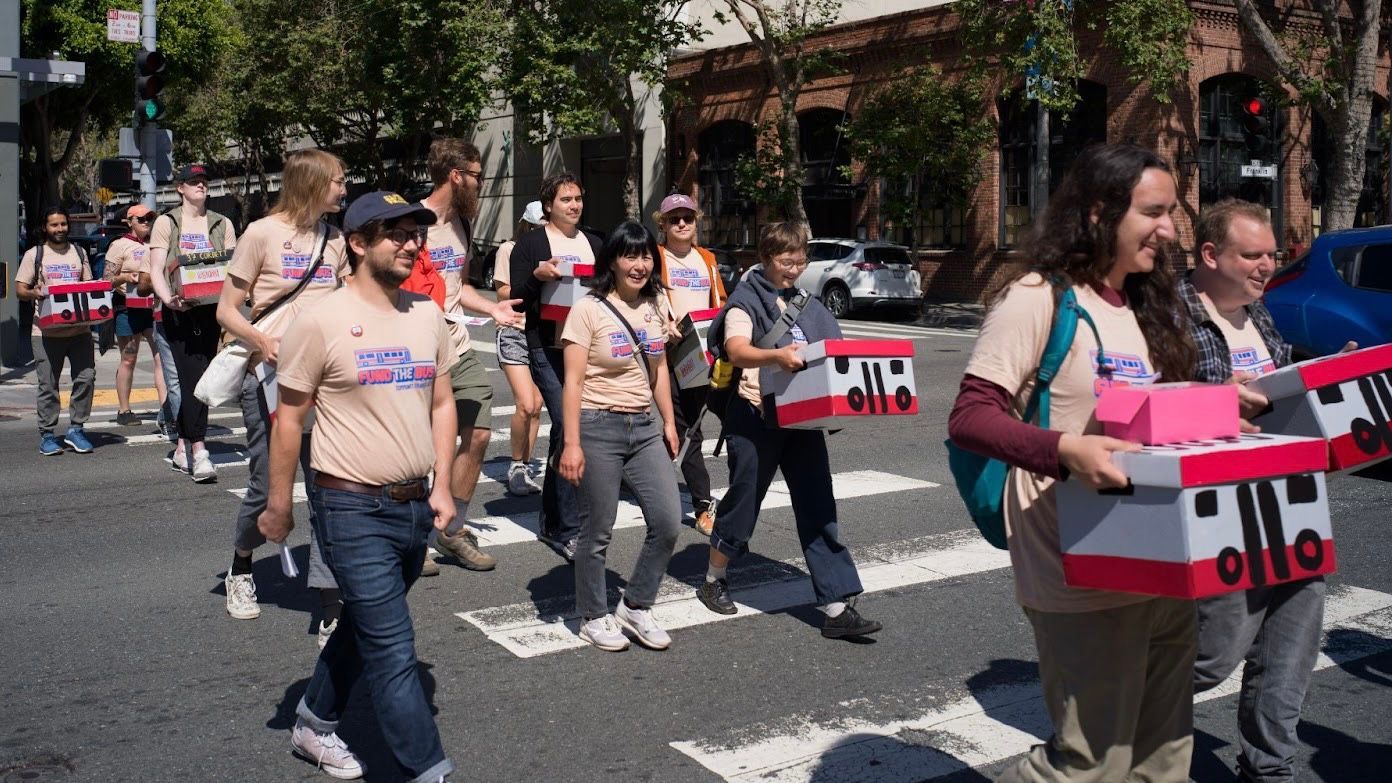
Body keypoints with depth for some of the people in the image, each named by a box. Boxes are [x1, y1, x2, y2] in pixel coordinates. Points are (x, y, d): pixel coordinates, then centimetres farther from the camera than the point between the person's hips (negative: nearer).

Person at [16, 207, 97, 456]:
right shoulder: (34, 255, 6)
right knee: (48, 384, -1)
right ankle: (47, 435, 8)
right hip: (49, 330, -3)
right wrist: (33, 293, -18)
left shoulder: (79, 253, 16)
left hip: (80, 329, 3)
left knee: (86, 377, -4)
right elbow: (20, 289, 3)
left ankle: (75, 430, 8)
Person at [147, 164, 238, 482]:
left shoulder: (222, 224, 14)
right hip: (179, 309, -3)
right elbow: (156, 270, -2)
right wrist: (167, 298, -20)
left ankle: (182, 449, 17)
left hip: (210, 308, 3)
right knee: (193, 376, -14)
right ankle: (199, 452, -17)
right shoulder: (166, 223, 7)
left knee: (195, 378, 6)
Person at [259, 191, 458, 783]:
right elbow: (289, 418, -6)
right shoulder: (322, 321, -12)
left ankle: (314, 726, 43)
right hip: (354, 511, -7)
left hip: (415, 507, 7)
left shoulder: (428, 316, 6)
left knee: (363, 624, 22)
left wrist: (442, 486, 6)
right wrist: (278, 505, -2)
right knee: (393, 651, -5)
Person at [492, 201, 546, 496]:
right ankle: (516, 466, 2)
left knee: (536, 407, 3)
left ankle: (524, 468, 14)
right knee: (526, 404, -15)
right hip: (514, 331, -4)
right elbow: (503, 292, -3)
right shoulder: (509, 249, 1)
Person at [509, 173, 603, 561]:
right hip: (547, 349, -5)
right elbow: (515, 298, -3)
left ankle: (552, 523, 23)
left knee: (565, 431, 10)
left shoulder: (593, 243, 17)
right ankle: (568, 530, -9)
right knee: (569, 429, -14)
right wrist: (538, 274, -20)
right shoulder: (530, 244, 1)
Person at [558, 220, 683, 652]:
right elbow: (573, 381, -12)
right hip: (599, 426, -6)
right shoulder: (589, 310, -9)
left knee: (668, 522, 1)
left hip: (644, 427, 6)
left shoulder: (655, 309, 9)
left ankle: (635, 607, 20)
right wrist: (572, 444, -16)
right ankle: (593, 618, 22)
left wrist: (668, 421, 14)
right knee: (598, 532, 3)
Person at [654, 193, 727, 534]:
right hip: (670, 349, -5)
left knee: (687, 422, 7)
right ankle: (703, 506, -2)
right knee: (688, 428, -7)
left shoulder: (707, 259, 18)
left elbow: (719, 302, 20)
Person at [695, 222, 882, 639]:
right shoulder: (746, 299, -5)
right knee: (743, 501, 7)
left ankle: (837, 608, 2)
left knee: (819, 510, 1)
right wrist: (776, 355, -42)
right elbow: (736, 350, -23)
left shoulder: (807, 304, 15)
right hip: (756, 416, -5)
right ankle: (713, 581, 31)